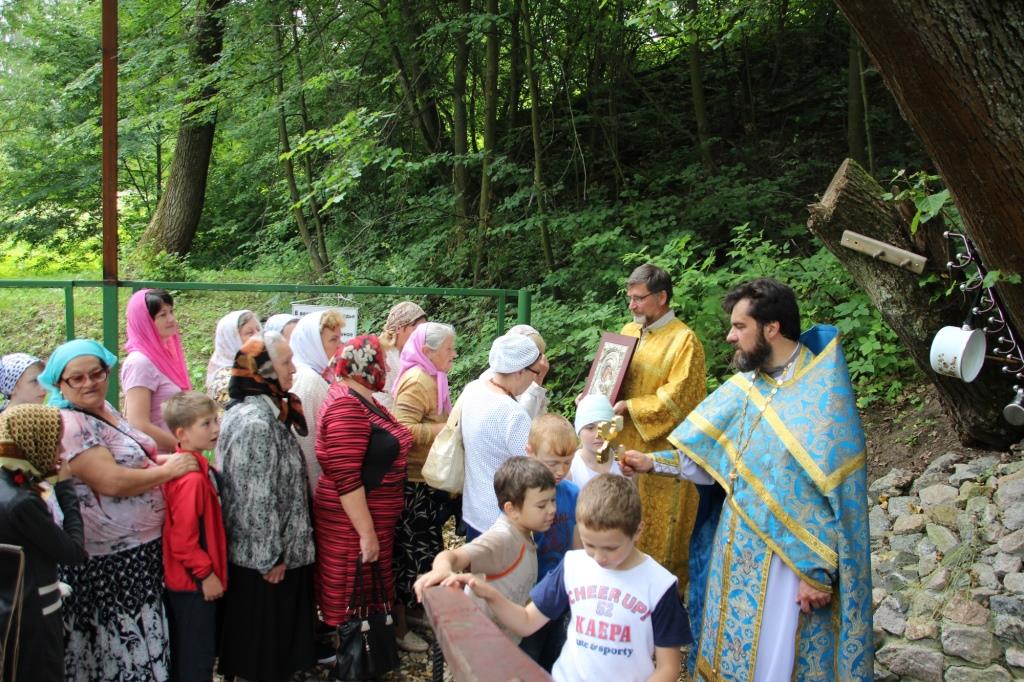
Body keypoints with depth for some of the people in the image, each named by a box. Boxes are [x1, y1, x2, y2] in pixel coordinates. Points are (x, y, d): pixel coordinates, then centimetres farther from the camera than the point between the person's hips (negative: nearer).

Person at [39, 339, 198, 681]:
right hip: (110, 560, -9)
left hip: (142, 547, 9)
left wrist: (165, 459, 5)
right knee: (123, 640, 3)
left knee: (140, 635, 20)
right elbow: (111, 482, -27)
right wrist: (169, 470, -18)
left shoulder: (104, 409, 9)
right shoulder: (69, 425, -21)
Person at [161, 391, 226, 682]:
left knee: (184, 655, 21)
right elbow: (183, 539, -27)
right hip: (195, 582, -10)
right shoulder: (193, 478, -26)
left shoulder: (197, 469, 6)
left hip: (184, 581, 10)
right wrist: (206, 574, -18)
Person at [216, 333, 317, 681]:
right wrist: (270, 558, -19)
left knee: (268, 636, 20)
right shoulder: (257, 423, -24)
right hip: (262, 559, -10)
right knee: (262, 639, 6)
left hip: (263, 550, 10)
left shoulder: (264, 411, 8)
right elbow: (257, 499, -25)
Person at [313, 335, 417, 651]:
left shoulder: (363, 400, 11)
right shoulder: (346, 406, -21)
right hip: (354, 522, -10)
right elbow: (345, 478, -26)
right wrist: (367, 532, -24)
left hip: (373, 518, 10)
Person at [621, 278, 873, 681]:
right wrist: (654, 462, 0)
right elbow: (706, 451, 12)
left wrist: (821, 571, -17)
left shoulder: (825, 394, -18)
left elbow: (840, 494, -17)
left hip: (791, 558, -6)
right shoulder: (746, 384, 3)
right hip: (737, 550, 7)